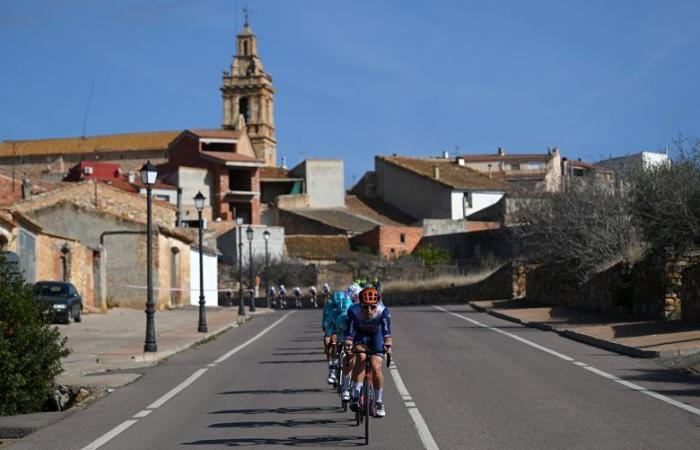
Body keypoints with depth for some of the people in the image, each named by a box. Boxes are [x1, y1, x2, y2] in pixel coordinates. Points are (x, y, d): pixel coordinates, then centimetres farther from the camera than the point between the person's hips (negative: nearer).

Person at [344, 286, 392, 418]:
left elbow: (386, 331, -37)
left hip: (376, 335, 0)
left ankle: (379, 402, 5)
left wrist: (388, 345, -52)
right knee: (361, 357, -30)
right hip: (360, 334, 0)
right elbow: (350, 332, -32)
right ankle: (356, 395, -26)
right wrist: (347, 346, -45)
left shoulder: (383, 311, -32)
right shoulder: (354, 311, -32)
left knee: (376, 367, -14)